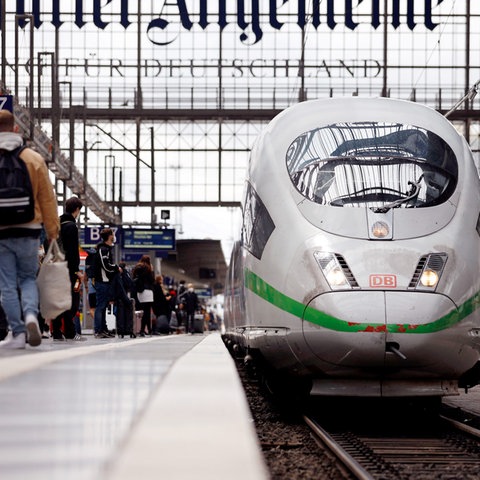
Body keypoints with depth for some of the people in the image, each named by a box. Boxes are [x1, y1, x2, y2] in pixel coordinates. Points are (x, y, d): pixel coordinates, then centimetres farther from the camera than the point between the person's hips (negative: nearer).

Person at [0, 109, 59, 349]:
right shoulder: (33, 158, -1)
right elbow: (47, 198, 2)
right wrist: (53, 231, 11)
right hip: (28, 230, 1)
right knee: (28, 278, 14)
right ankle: (31, 315, -12)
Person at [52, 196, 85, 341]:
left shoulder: (57, 224, 17)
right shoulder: (71, 226, -10)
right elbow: (73, 250, -16)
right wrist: (76, 270, -15)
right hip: (68, 269, -8)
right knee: (72, 300, -6)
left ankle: (56, 332, 6)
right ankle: (70, 332, -10)